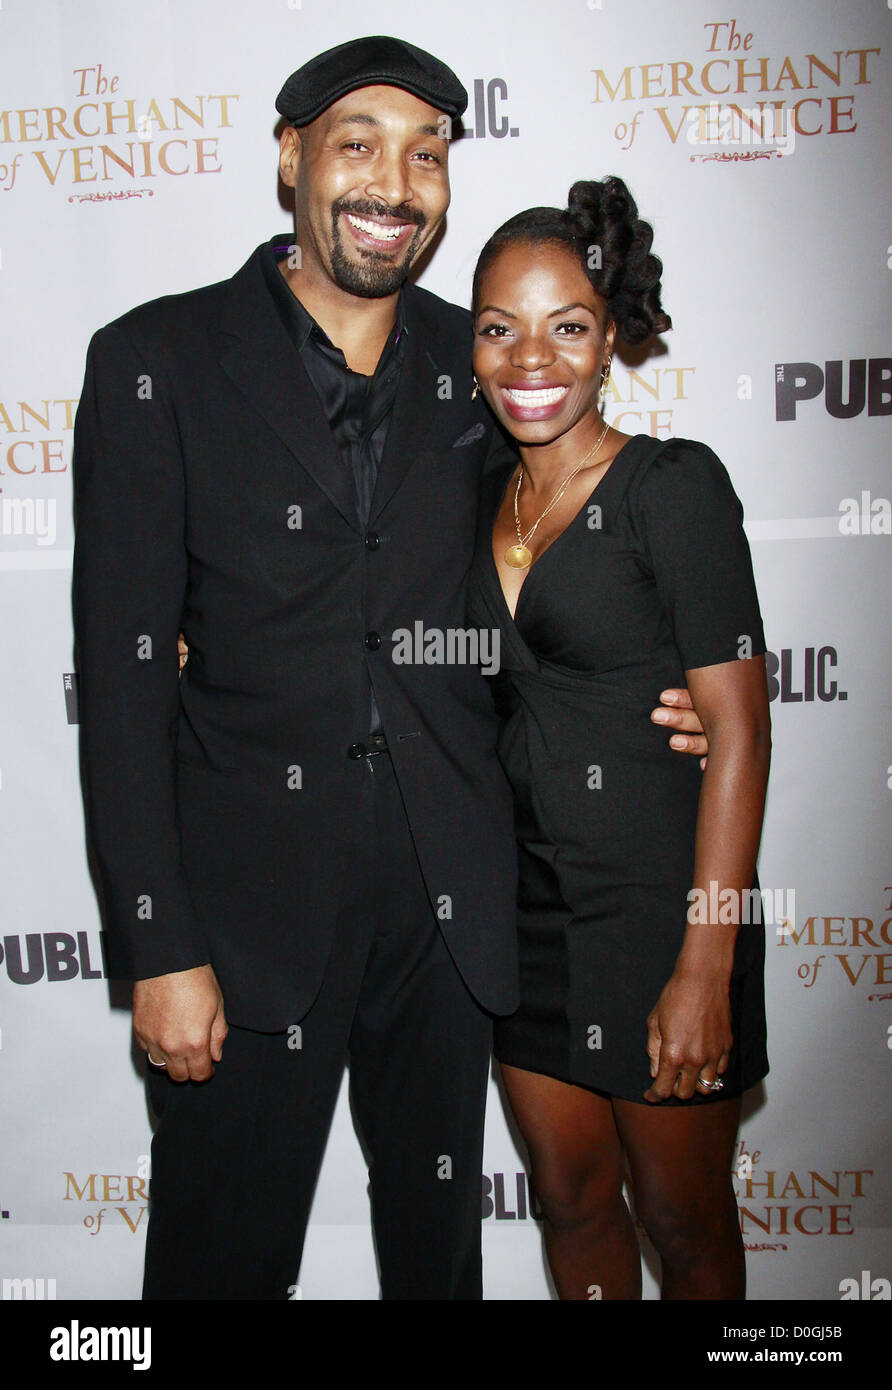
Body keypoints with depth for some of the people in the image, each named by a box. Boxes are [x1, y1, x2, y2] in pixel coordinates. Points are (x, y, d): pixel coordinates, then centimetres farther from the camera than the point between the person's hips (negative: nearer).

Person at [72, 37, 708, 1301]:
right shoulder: (159, 359, -5)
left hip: (450, 894, 4)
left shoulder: (475, 365, 6)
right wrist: (160, 951, -12)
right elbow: (124, 668, -9)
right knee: (226, 1252, 13)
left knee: (440, 1238, 21)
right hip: (252, 898, -3)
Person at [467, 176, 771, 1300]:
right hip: (528, 903, 5)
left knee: (682, 1219, 16)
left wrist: (706, 967, -17)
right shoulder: (486, 496, 6)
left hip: (656, 903, -5)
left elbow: (738, 730, -15)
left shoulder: (673, 485, -13)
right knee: (569, 1198, 20)